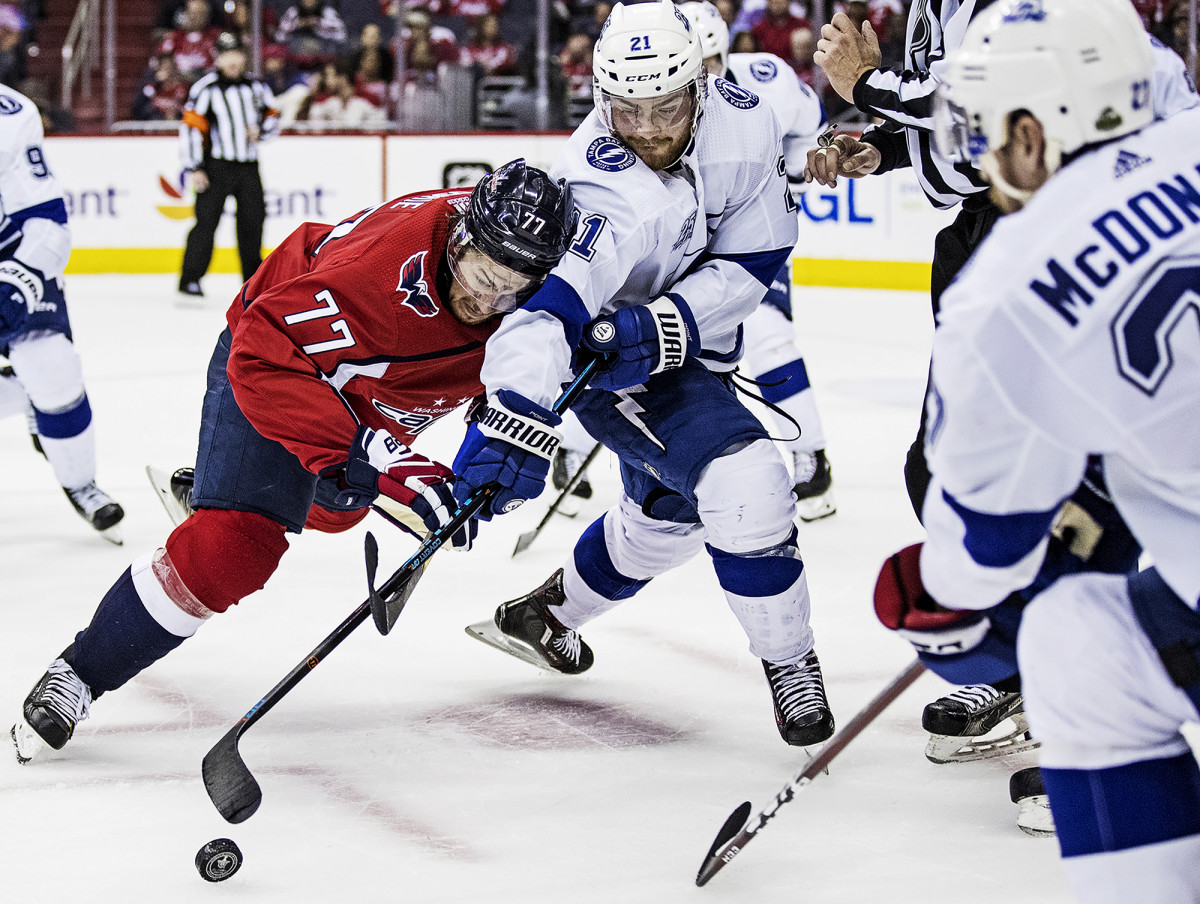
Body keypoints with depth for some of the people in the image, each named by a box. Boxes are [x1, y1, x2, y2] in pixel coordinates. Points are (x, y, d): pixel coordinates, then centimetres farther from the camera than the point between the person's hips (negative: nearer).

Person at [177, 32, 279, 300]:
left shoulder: (256, 87, 10)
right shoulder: (206, 89, -5)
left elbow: (272, 117, 18)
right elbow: (190, 127, -8)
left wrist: (260, 130, -6)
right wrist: (195, 169, -14)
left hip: (248, 167, 5)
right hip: (216, 165, -5)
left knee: (253, 220, 8)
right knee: (207, 220, -11)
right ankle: (189, 280, -7)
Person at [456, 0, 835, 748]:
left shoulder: (744, 124, -20)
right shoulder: (610, 196, -37)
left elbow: (753, 261, -13)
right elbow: (546, 303, -48)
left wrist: (667, 323, -28)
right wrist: (515, 420, -62)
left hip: (689, 344, 7)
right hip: (611, 362, -7)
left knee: (671, 513, 27)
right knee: (746, 488, -24)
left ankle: (544, 613, 50)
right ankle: (788, 660, -2)